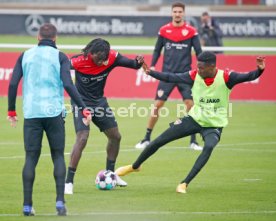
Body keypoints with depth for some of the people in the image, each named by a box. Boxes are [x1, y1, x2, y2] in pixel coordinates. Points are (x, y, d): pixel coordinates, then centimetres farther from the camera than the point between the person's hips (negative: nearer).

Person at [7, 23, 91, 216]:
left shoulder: (26, 56, 9)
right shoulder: (60, 57, 2)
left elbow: (13, 84, 4)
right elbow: (68, 85, -9)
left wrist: (11, 110, 14)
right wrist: (84, 109, -7)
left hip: (31, 113, 2)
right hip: (54, 112, -1)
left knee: (31, 157, 5)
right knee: (58, 156, 8)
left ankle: (27, 205, -1)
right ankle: (60, 201, -3)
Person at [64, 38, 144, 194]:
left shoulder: (112, 57, -15)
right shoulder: (79, 61, -26)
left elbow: (132, 64, -8)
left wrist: (138, 62, -29)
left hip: (99, 102, 6)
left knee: (115, 136, 14)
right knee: (82, 139, -21)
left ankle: (110, 173, 35)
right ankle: (69, 182, -16)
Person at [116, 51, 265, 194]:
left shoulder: (225, 77, -21)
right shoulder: (194, 76, -13)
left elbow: (247, 77, -30)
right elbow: (171, 78, -11)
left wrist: (259, 70, -51)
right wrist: (151, 72, -23)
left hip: (214, 125, -3)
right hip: (194, 119, 3)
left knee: (209, 147, -35)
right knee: (159, 141, 4)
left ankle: (185, 184, -28)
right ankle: (135, 166, 30)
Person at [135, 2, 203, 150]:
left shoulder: (191, 31, 0)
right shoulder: (164, 30, 4)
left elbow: (199, 52, 2)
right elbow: (157, 50, 11)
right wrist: (152, 65, -1)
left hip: (185, 75, -1)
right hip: (167, 74, 1)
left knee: (190, 105, -9)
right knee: (157, 105, -2)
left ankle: (193, 141, 1)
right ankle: (146, 139, 9)